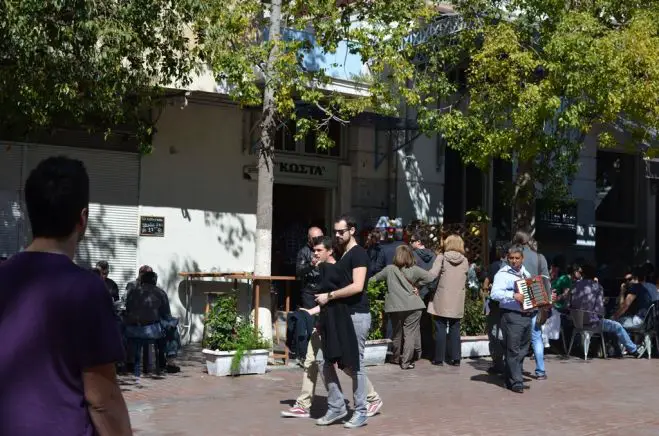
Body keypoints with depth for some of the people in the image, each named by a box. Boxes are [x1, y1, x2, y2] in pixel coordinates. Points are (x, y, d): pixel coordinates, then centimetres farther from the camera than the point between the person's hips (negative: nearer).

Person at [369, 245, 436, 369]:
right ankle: (406, 362, -3)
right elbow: (431, 277, -5)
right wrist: (417, 285, 4)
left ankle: (397, 359, 31)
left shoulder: (390, 269, 1)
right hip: (412, 306, -2)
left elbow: (374, 279, 11)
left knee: (397, 333, 17)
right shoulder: (414, 270, -3)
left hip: (395, 307, 2)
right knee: (410, 333, 1)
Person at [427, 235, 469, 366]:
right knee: (455, 329, 11)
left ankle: (439, 358, 6)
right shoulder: (465, 261, 3)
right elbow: (465, 280, 10)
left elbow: (432, 275, -19)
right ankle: (455, 358, 9)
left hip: (442, 301, -3)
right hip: (457, 302, 3)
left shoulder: (441, 258, -8)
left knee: (440, 329, 4)